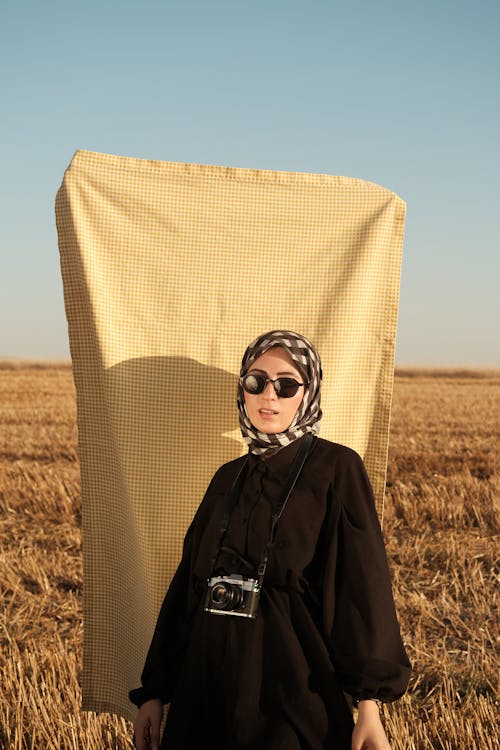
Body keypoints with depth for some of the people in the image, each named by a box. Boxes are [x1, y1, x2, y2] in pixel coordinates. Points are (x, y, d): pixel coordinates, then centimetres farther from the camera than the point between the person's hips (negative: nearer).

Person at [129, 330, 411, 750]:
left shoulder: (336, 468, -4)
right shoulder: (229, 478, 12)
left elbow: (363, 582, -11)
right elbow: (189, 581, 11)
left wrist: (369, 707, -20)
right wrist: (154, 691, 6)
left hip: (293, 688, -5)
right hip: (208, 685, 5)